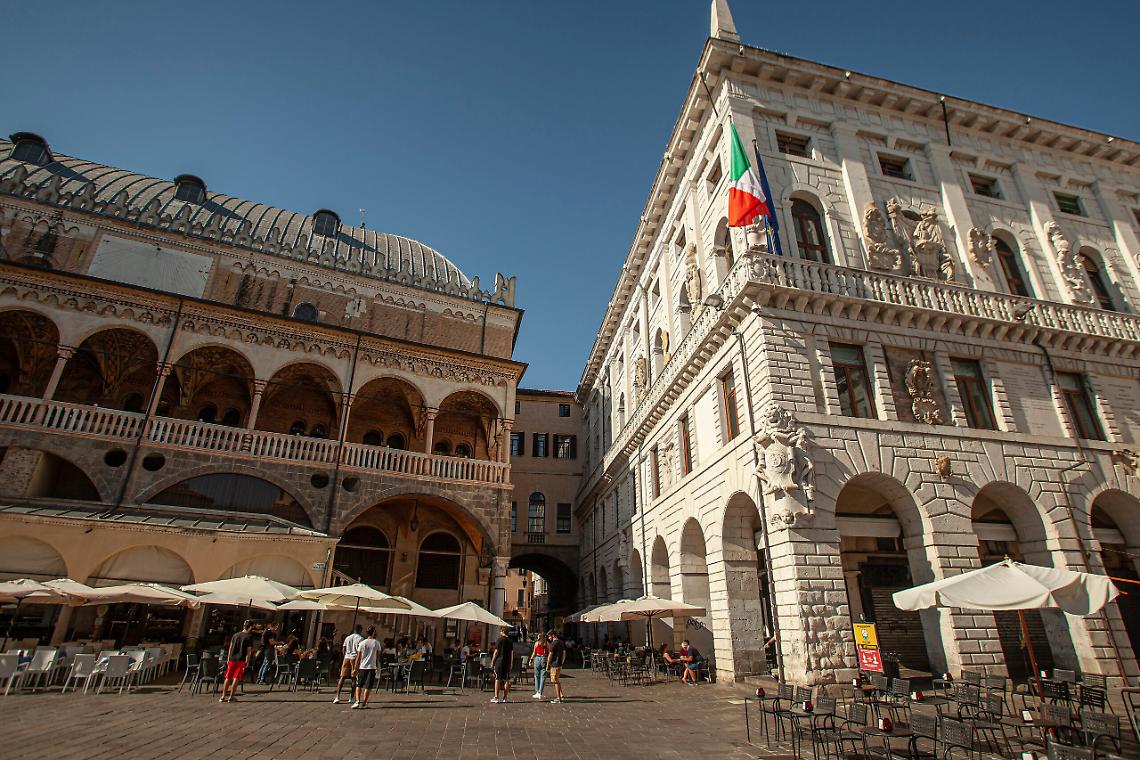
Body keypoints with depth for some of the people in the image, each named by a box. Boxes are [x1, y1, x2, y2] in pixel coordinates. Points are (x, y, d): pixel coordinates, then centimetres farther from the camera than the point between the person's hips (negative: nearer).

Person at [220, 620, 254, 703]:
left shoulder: (235, 635, 11)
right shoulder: (249, 636, -4)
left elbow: (230, 647, 13)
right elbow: (249, 650, -4)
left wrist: (228, 658, 21)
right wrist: (248, 661, 4)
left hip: (232, 658, 5)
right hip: (241, 659, -5)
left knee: (228, 678, 11)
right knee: (236, 678, 1)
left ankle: (223, 696, 13)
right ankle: (231, 697, 3)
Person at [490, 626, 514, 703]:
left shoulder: (500, 640, -7)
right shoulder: (510, 641, 9)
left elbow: (496, 652, -8)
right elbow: (512, 654, 11)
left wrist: (492, 662, 0)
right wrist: (511, 664, 17)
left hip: (499, 662, -5)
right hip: (507, 663, 5)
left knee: (497, 679, -1)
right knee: (506, 680, 8)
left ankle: (496, 698, -3)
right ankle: (505, 698, 11)